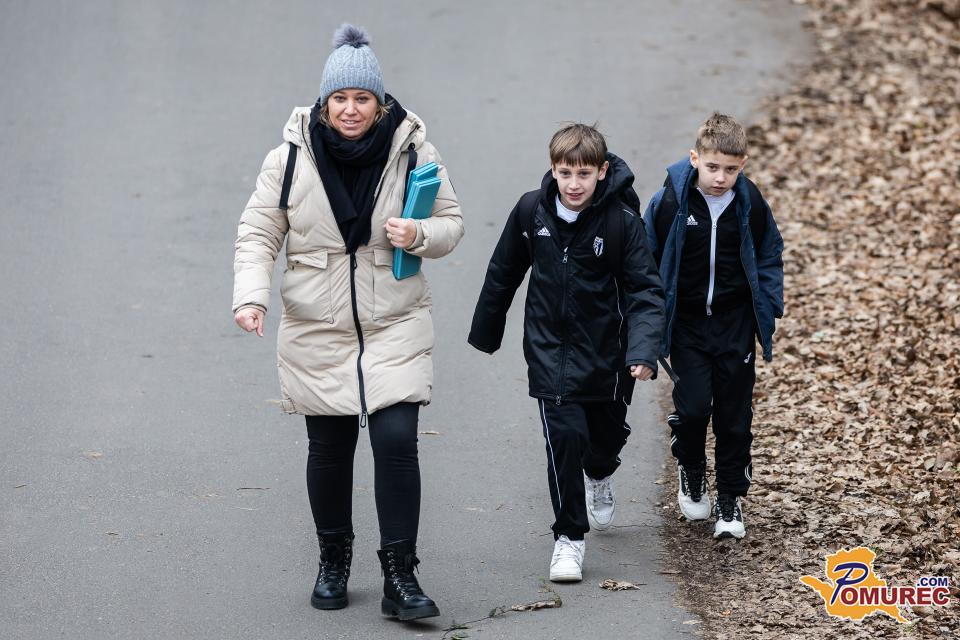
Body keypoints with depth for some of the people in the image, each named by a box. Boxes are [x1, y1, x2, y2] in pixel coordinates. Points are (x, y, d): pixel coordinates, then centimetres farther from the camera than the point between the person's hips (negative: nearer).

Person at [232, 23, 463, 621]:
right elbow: (258, 233, -1)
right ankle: (334, 559, 32)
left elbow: (452, 223, 3)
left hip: (395, 326, -1)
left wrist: (420, 235, -19)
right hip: (316, 331, 1)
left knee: (397, 440, -13)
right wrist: (251, 295, -17)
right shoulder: (292, 156, -6)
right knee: (329, 448, 10)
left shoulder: (413, 150, -6)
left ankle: (400, 576, -5)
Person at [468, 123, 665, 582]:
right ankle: (569, 537, -2)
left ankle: (599, 475, 55)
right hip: (551, 348, 0)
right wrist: (485, 332, 16)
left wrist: (643, 351, -29)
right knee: (565, 434, -14)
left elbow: (645, 290, -15)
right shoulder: (531, 210, -7)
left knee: (607, 432, 18)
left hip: (605, 350, 0)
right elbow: (503, 273, 7)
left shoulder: (622, 220, -15)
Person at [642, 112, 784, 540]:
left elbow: (769, 257, 9)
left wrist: (769, 310, 3)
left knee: (734, 412, 4)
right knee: (693, 404, -11)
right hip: (687, 321, -1)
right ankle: (691, 471, 21)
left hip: (735, 322, 1)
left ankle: (730, 499, 19)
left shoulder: (750, 204, -6)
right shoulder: (670, 202, -11)